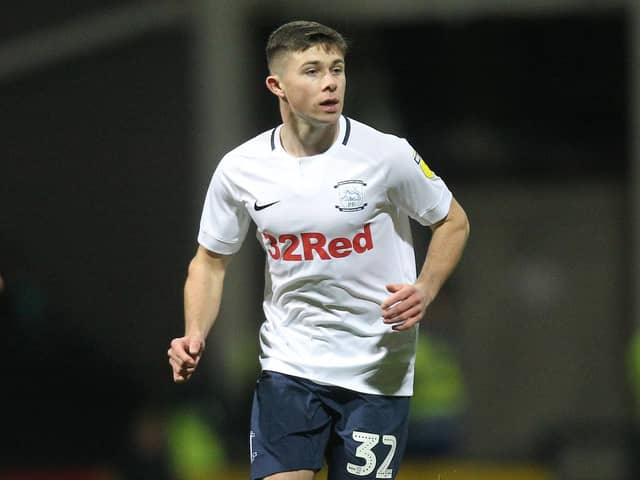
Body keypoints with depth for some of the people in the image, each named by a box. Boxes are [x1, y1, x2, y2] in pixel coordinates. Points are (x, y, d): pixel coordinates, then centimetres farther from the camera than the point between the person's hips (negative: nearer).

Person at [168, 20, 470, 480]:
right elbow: (211, 260, 10)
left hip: (377, 372, -1)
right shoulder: (240, 169, -4)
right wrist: (195, 335, -7)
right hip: (287, 367, 1)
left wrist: (424, 291, -13)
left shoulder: (387, 154, -10)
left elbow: (453, 221, 4)